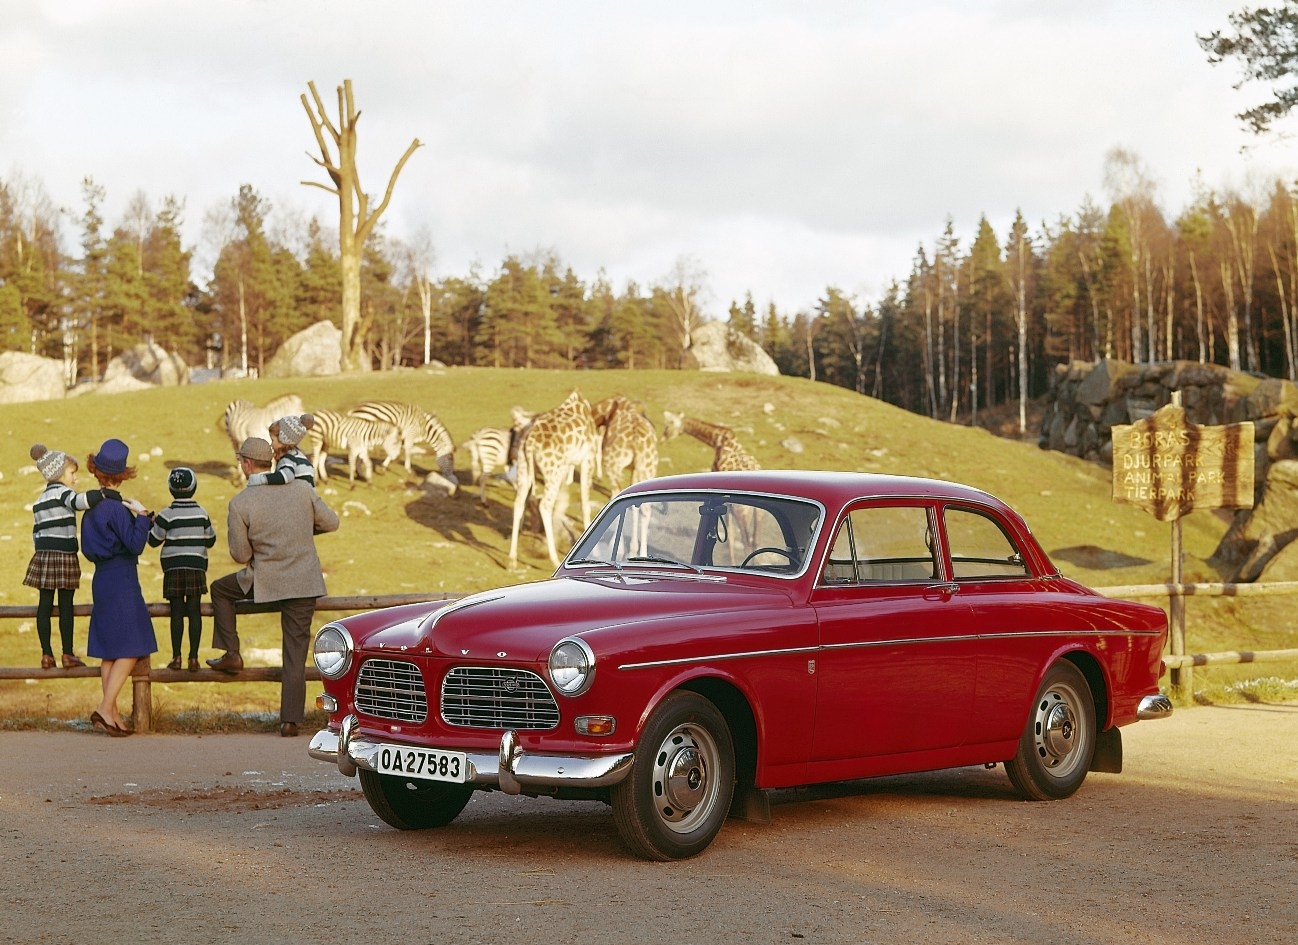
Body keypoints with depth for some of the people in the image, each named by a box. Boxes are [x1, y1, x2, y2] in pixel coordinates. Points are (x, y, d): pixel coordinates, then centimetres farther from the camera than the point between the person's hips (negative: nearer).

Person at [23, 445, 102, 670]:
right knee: (66, 605, -1)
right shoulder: (63, 493, -7)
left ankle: (46, 654, 6)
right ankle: (68, 655, 2)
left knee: (45, 604, 5)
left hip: (43, 556, 7)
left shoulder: (40, 500, 18)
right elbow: (81, 501, -30)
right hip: (64, 554, -7)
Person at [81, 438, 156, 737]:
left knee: (109, 651, 10)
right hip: (121, 581, -9)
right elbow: (135, 544, -19)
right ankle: (105, 709, -14)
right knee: (129, 650, -6)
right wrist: (142, 516, -10)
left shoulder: (92, 507, 9)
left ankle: (112, 714, 11)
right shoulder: (117, 508, -17)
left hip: (102, 578, 9)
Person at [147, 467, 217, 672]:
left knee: (177, 612, 3)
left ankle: (176, 657, 5)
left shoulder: (167, 515, -8)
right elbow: (210, 540, 11)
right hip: (197, 567, 2)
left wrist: (151, 524, 17)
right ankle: (193, 657, 0)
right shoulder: (202, 513, 2)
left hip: (174, 569, -2)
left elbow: (153, 540, -1)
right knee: (194, 612, 2)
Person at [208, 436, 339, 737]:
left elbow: (240, 555, -6)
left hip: (265, 582, -2)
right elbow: (331, 522, 7)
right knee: (296, 653, 6)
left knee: (220, 589, 28)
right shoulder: (302, 489, -3)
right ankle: (290, 720, 3)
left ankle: (231, 655, 25)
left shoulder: (240, 504, -10)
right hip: (305, 583, 2)